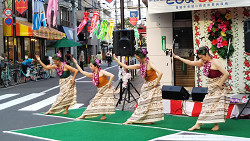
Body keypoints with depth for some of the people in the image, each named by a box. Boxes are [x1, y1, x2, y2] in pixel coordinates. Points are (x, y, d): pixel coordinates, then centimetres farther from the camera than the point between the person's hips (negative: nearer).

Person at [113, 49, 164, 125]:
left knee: (150, 103, -3)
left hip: (153, 86, -7)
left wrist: (156, 83, -20)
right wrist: (116, 60, 8)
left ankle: (150, 120, 3)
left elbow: (160, 73, -30)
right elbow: (126, 67, 8)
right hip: (146, 86, 7)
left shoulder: (150, 64, -19)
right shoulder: (140, 65, 2)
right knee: (142, 102, 8)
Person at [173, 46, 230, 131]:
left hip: (218, 87, -8)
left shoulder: (215, 62, -20)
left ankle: (216, 125, 3)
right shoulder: (204, 62, 3)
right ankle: (198, 124, 9)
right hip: (211, 87, 8)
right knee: (206, 105, 7)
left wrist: (220, 84, -19)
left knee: (216, 105, -5)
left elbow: (226, 74, -25)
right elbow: (191, 63, 12)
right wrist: (178, 58, 11)